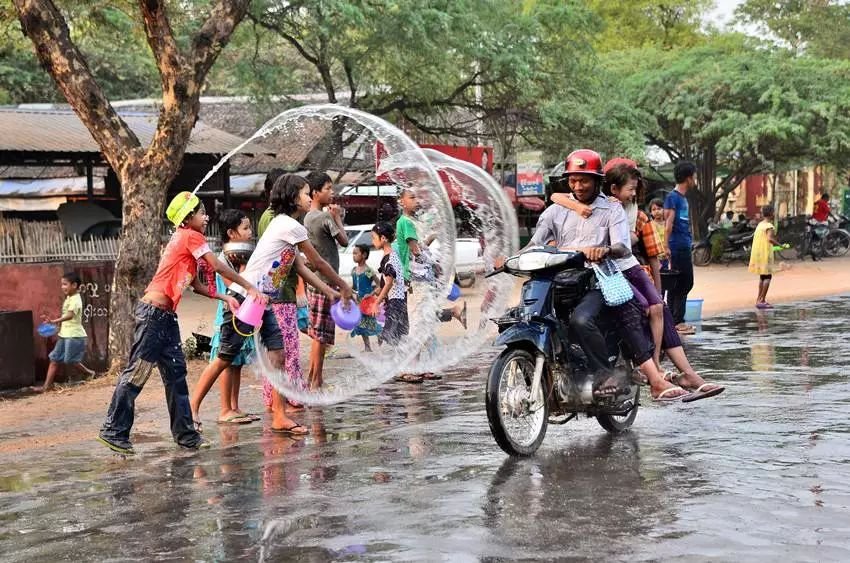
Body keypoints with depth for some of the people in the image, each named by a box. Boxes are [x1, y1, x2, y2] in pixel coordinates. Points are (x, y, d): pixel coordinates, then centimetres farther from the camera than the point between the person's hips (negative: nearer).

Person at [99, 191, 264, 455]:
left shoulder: (184, 240, 18)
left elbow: (196, 285, 20)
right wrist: (250, 288, -2)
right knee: (137, 371, -6)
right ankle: (113, 431, -1)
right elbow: (218, 267, -9)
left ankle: (185, 433, 13)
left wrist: (224, 298, 12)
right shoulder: (191, 237, -8)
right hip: (153, 312, -10)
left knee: (175, 372, 10)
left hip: (166, 315, 10)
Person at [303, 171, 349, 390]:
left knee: (317, 334, 14)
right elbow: (344, 241, -7)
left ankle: (311, 379, 19)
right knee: (321, 334, -5)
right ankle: (316, 383, -2)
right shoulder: (325, 218, -15)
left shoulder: (308, 218, 12)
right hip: (325, 282, -9)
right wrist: (338, 218, 4)